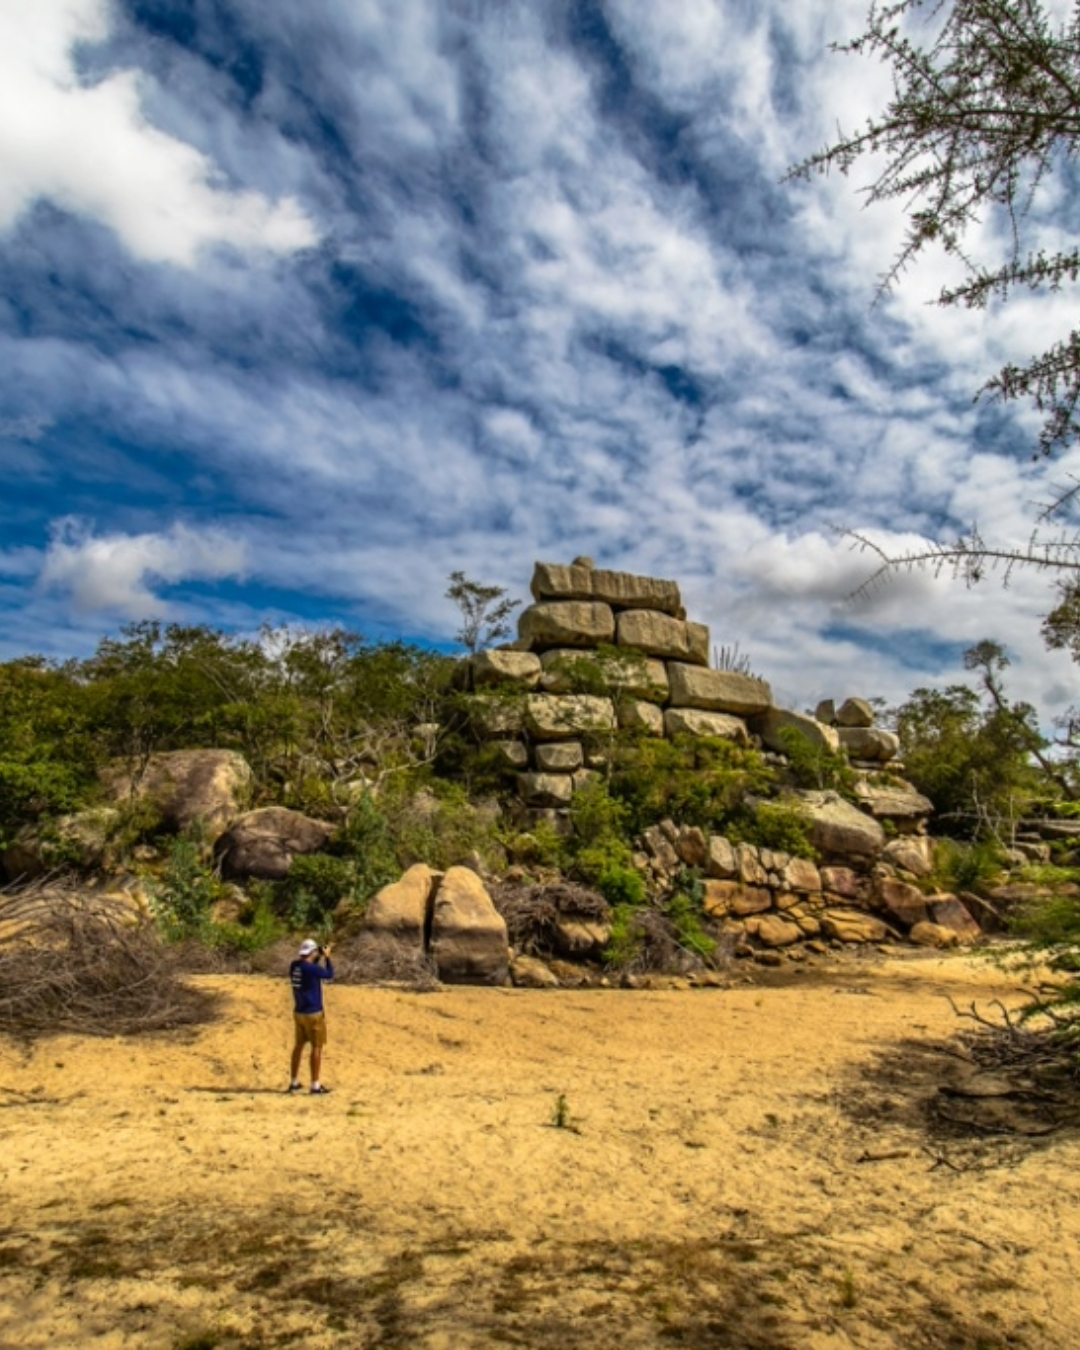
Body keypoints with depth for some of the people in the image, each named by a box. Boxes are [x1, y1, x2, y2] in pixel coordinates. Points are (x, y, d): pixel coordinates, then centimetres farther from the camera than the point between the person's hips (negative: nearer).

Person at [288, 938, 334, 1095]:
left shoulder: (294, 966, -1)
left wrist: (318, 957, 14)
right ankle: (315, 1086, 5)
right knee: (317, 1048, 1)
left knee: (299, 1045, 18)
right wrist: (327, 957, 3)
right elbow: (329, 974, -7)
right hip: (313, 1014, -8)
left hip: (298, 1012, 8)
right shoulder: (311, 968, -23)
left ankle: (294, 1082, 26)